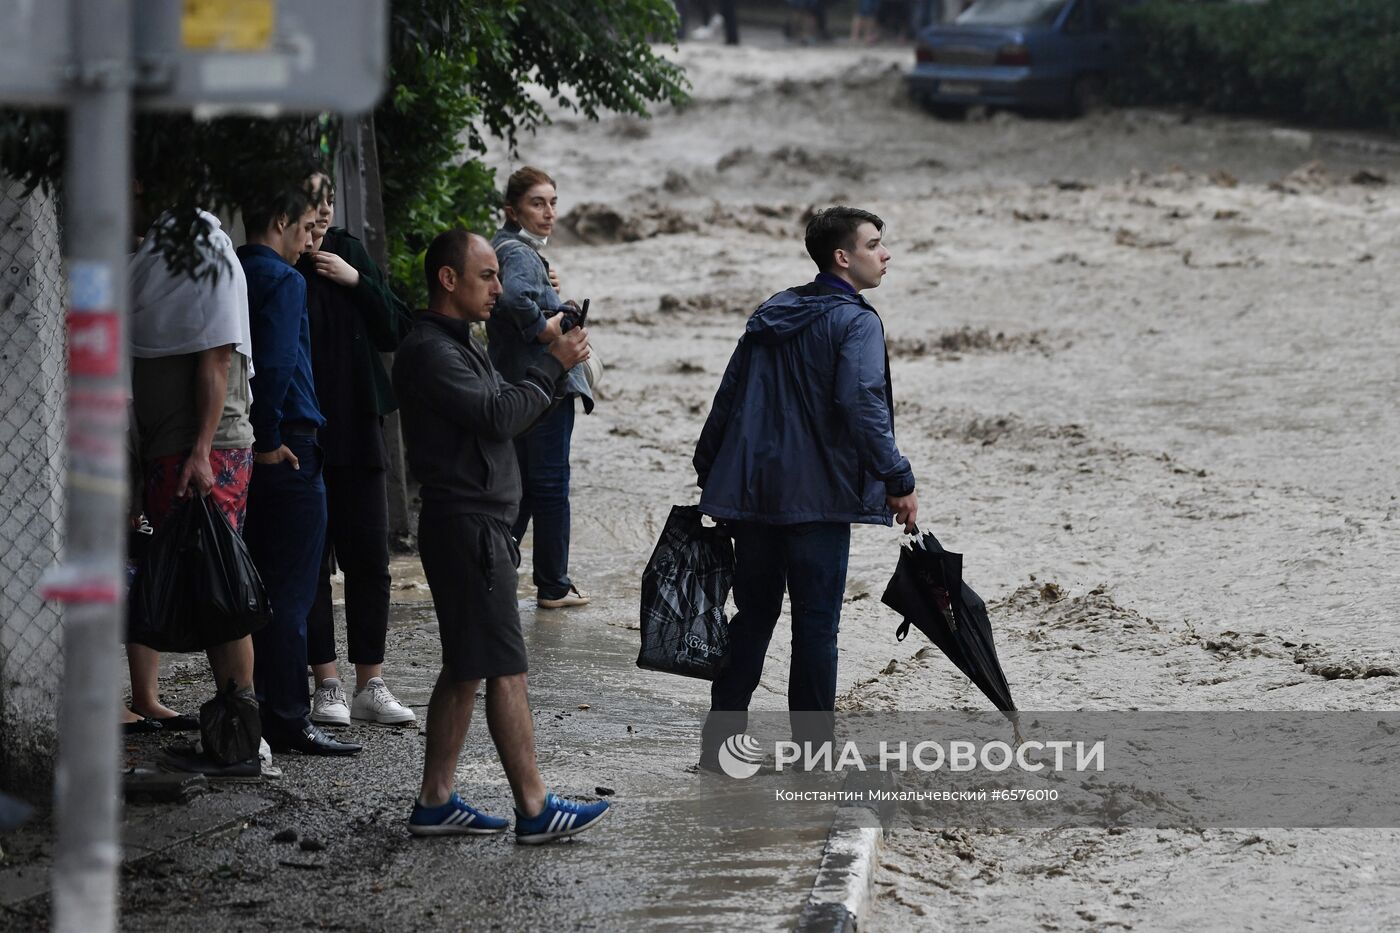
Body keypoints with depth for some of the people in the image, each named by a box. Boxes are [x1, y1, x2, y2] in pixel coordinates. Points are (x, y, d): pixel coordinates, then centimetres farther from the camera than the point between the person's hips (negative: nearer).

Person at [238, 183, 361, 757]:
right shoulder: (283, 280, -12)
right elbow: (275, 365, -23)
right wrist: (268, 441, -16)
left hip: (249, 446, 9)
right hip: (288, 450, -9)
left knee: (259, 585, 15)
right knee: (290, 593, -4)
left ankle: (254, 711, 19)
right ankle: (288, 722, -3)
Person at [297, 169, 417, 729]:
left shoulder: (350, 254, 7)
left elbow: (396, 332, 5)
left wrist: (358, 282, -5)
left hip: (358, 431, 4)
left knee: (369, 558, 5)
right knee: (311, 559, 2)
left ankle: (371, 684, 12)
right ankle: (326, 684, 9)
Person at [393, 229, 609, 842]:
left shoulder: (459, 345, 20)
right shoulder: (429, 351, -13)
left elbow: (512, 418, 19)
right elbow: (497, 416, -23)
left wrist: (558, 368, 5)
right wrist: (551, 365, -13)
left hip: (479, 525, 11)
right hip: (465, 523, -11)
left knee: (465, 670, 11)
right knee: (504, 668, -9)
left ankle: (434, 803, 14)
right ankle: (534, 809, -9)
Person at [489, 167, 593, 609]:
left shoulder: (509, 248, 14)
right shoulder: (520, 253, -17)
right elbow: (514, 295, -38)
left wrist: (548, 292, 8)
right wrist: (542, 327, -22)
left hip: (516, 386, 10)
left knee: (522, 485, 16)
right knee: (550, 485, 0)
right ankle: (553, 586, 8)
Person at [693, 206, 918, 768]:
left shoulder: (770, 315, 14)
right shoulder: (855, 322, -9)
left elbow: (729, 396, 15)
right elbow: (861, 405, -22)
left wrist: (708, 474, 22)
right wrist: (898, 479, -19)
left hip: (752, 490, 7)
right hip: (818, 494, -7)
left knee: (752, 616, 13)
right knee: (816, 624, -1)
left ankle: (719, 740, 13)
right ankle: (813, 753, 2)